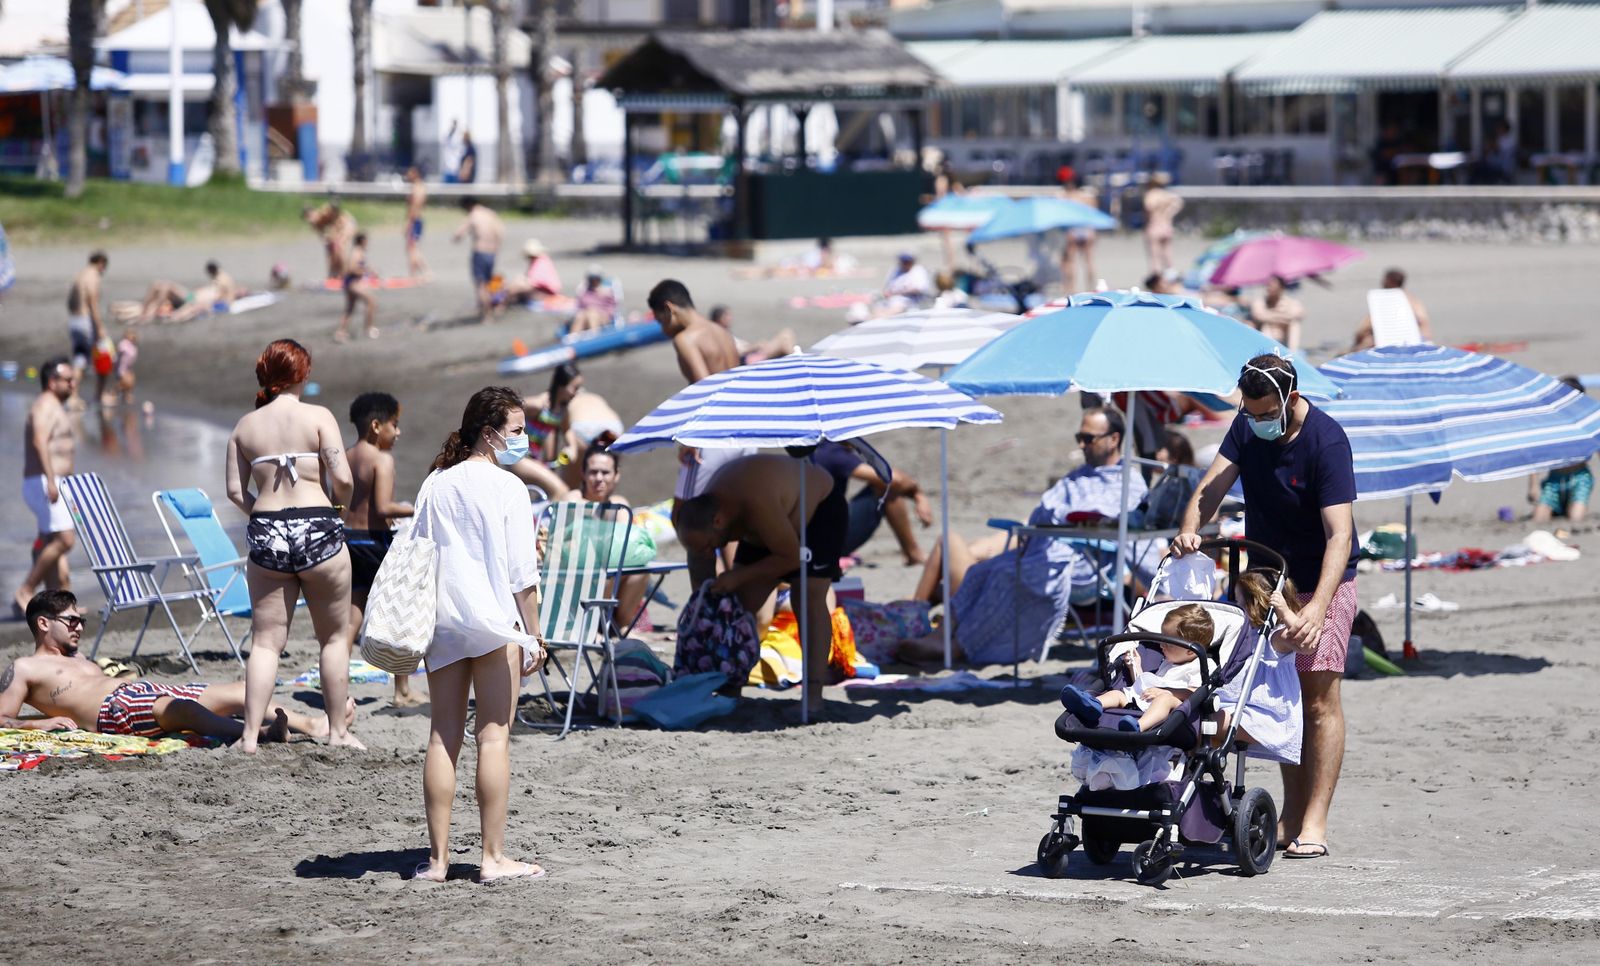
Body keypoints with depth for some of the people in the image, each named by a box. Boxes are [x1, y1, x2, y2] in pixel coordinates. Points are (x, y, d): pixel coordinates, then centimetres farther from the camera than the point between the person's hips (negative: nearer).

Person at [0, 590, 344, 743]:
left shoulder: (78, 661, 35)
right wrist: (41, 723, -17)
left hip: (145, 692, 9)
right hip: (113, 710, -9)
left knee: (240, 692, -3)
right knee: (183, 708, -38)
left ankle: (312, 725, -12)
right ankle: (258, 733, -60)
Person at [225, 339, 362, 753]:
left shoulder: (245, 426, 7)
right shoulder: (318, 417, -5)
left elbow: (235, 490, 3)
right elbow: (342, 479, -11)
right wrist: (341, 501, 10)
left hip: (265, 534, 3)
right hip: (317, 531, -3)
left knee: (266, 641, 7)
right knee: (335, 637, 12)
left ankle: (250, 734, -2)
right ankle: (337, 731, 14)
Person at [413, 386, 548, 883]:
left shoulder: (436, 485, 9)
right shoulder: (506, 488, -8)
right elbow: (522, 572, -10)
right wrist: (533, 636, -4)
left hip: (440, 619, 5)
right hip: (493, 620, -5)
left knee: (443, 736, 6)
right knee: (493, 737, -2)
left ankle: (438, 856, 6)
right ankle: (493, 857, -2)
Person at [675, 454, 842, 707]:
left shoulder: (757, 506, -44)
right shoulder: (702, 516, -21)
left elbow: (792, 557, -35)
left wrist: (739, 577, -34)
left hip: (821, 508, -7)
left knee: (809, 596, -19)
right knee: (741, 601, -2)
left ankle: (813, 693, -23)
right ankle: (731, 686, 4)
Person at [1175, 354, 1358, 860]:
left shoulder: (1326, 441, -23)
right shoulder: (1247, 426, -3)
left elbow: (1339, 533, -30)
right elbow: (1213, 484, -8)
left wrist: (1318, 606, -41)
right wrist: (1190, 529, -30)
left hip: (1322, 583, -6)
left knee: (1319, 699, -10)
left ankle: (1314, 823, -11)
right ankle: (1291, 814, 14)